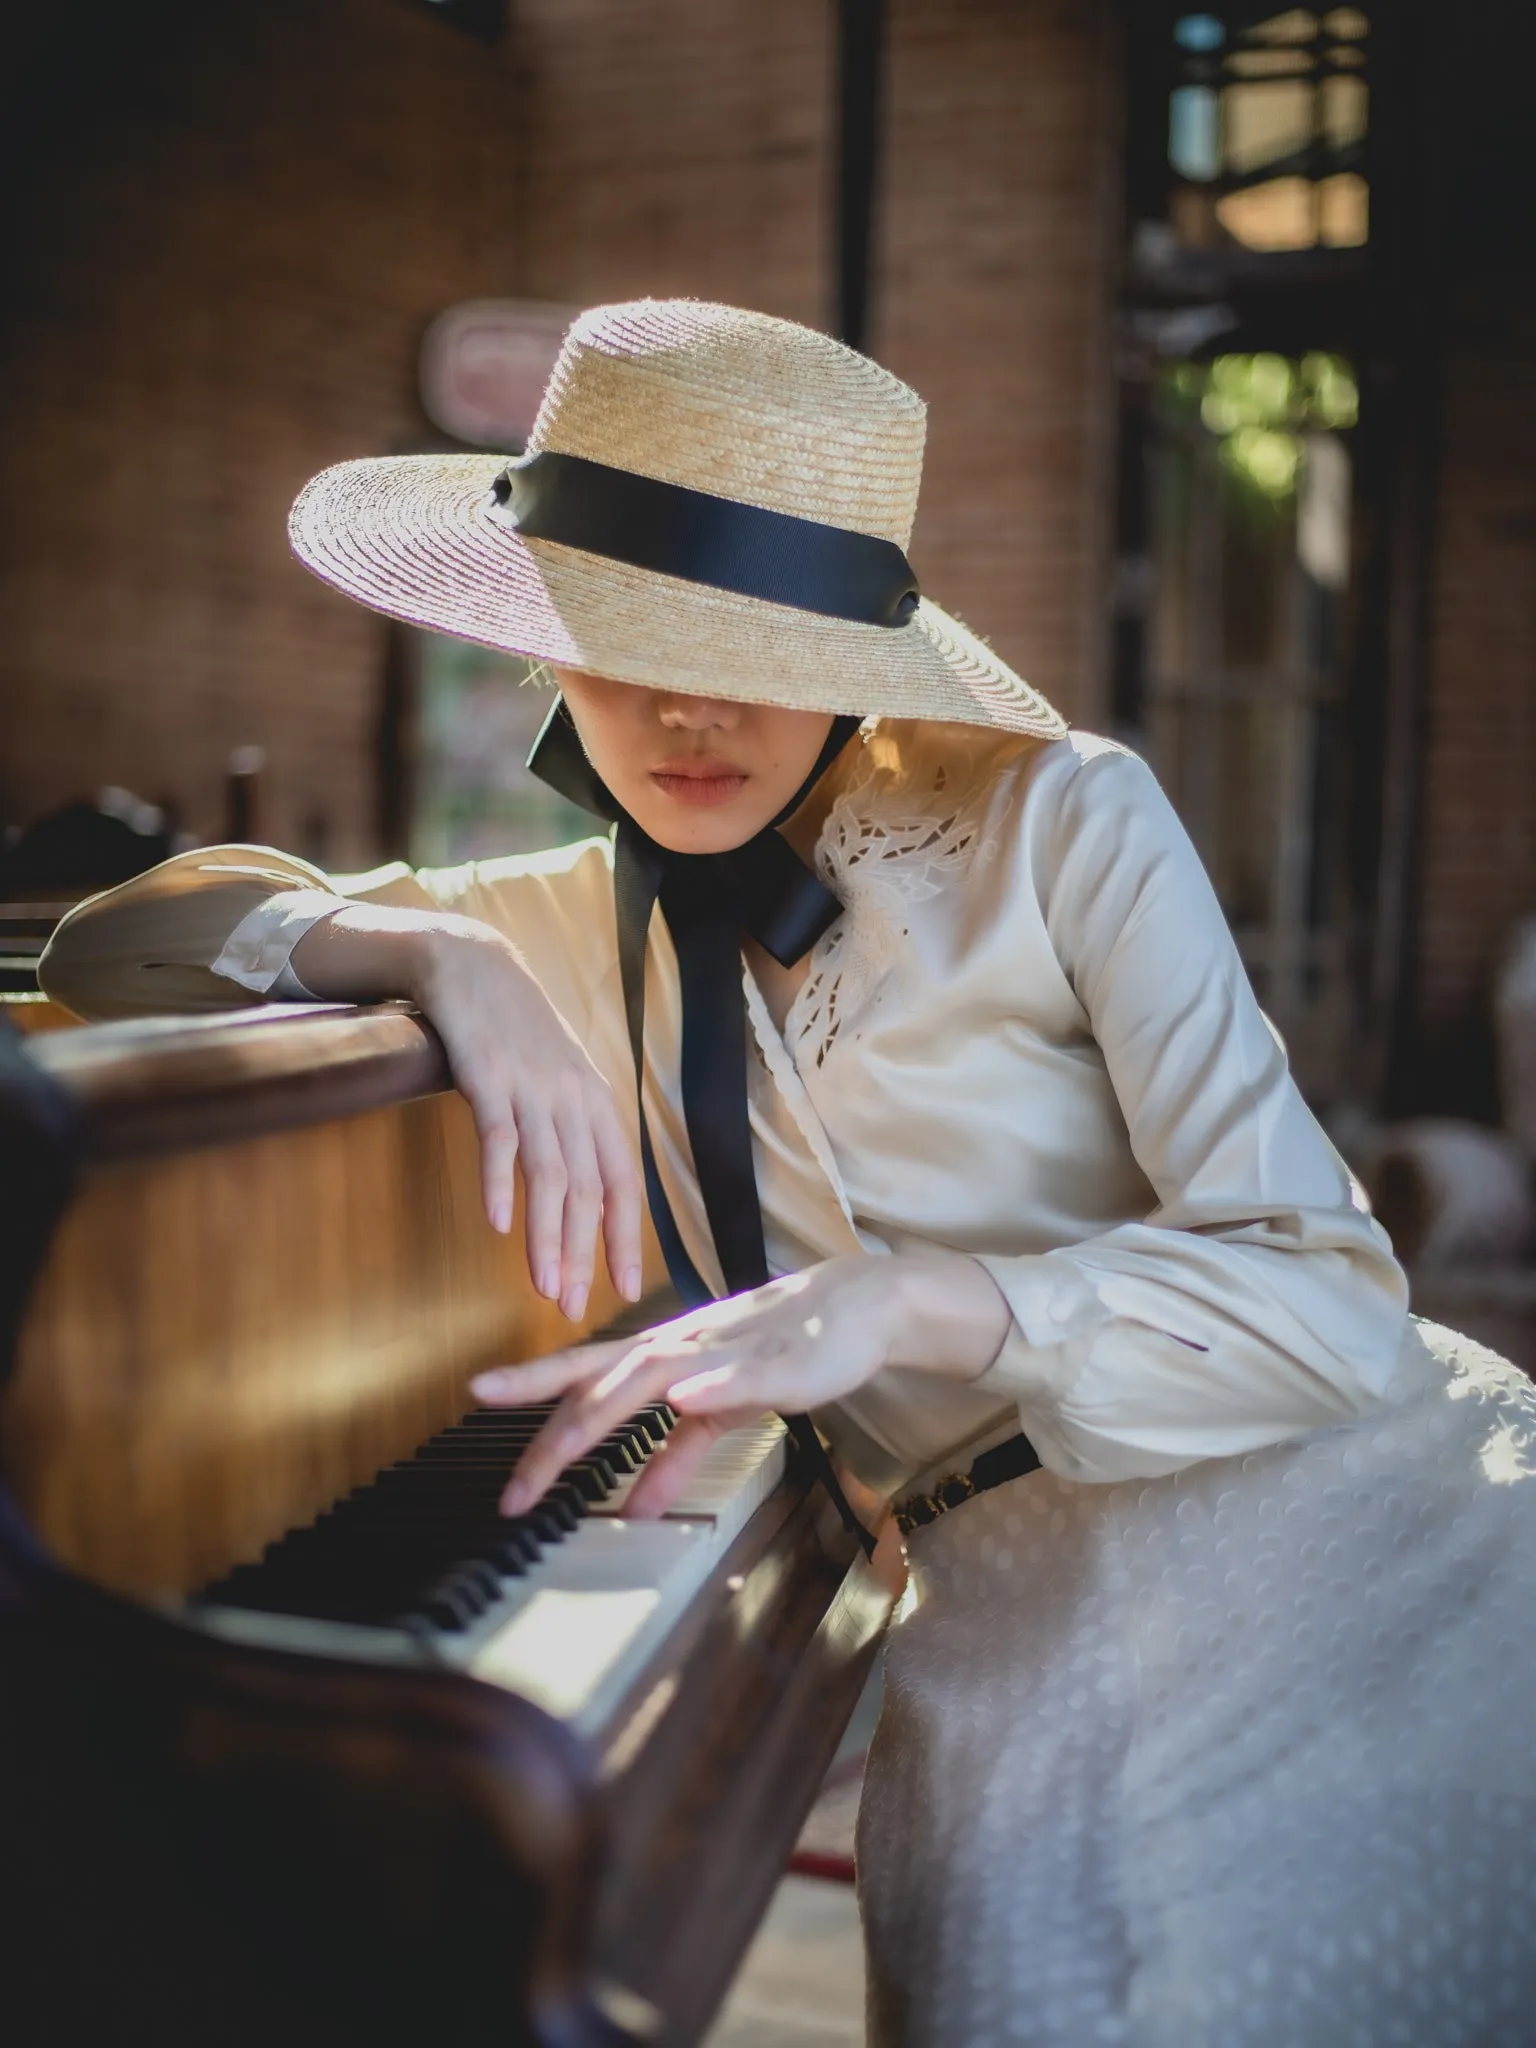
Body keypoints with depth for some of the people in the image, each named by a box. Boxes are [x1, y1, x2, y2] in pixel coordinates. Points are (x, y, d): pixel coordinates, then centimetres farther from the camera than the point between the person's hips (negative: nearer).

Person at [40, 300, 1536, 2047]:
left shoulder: (1058, 823, -2)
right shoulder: (573, 931, 9)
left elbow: (1334, 1298, -10)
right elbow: (106, 943, 5)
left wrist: (900, 1301, -26)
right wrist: (439, 952, -13)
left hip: (1362, 1525, -1)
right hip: (1025, 1617, 2)